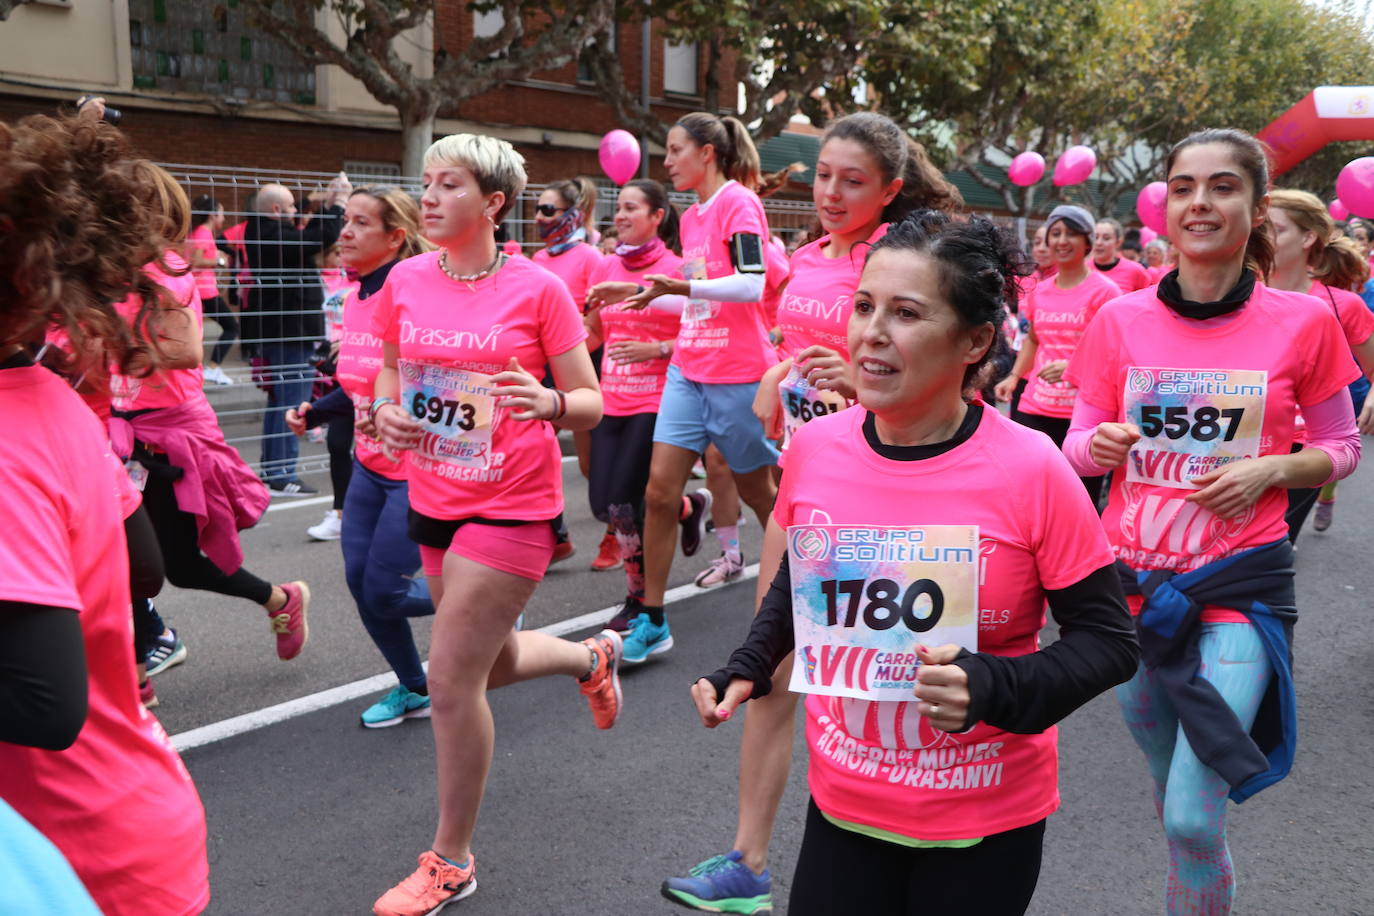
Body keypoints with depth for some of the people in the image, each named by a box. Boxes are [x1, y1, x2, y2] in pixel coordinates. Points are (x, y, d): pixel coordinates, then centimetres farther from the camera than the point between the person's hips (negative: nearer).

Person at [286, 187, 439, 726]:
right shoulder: (356, 300, 6)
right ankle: (414, 688, 30)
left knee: (384, 591, -3)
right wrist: (315, 413, 4)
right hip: (370, 467, 8)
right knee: (359, 581, 9)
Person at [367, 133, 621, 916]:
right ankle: (594, 656, 53)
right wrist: (386, 412, -9)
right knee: (490, 663, 20)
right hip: (433, 499, 6)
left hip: (512, 505, -6)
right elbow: (391, 378, 14)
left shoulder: (537, 289, -12)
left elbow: (592, 403, -8)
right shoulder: (405, 282, 0)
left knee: (452, 678, -7)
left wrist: (551, 403, -29)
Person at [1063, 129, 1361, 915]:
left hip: (1239, 585, -3)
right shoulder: (1120, 319, -1)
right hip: (1133, 582, 3)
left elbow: (1342, 448, 5)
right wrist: (1100, 444, -18)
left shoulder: (1303, 321, -5)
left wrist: (1270, 470, -14)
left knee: (1194, 819, -10)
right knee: (1171, 791, 19)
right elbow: (1079, 447, 4)